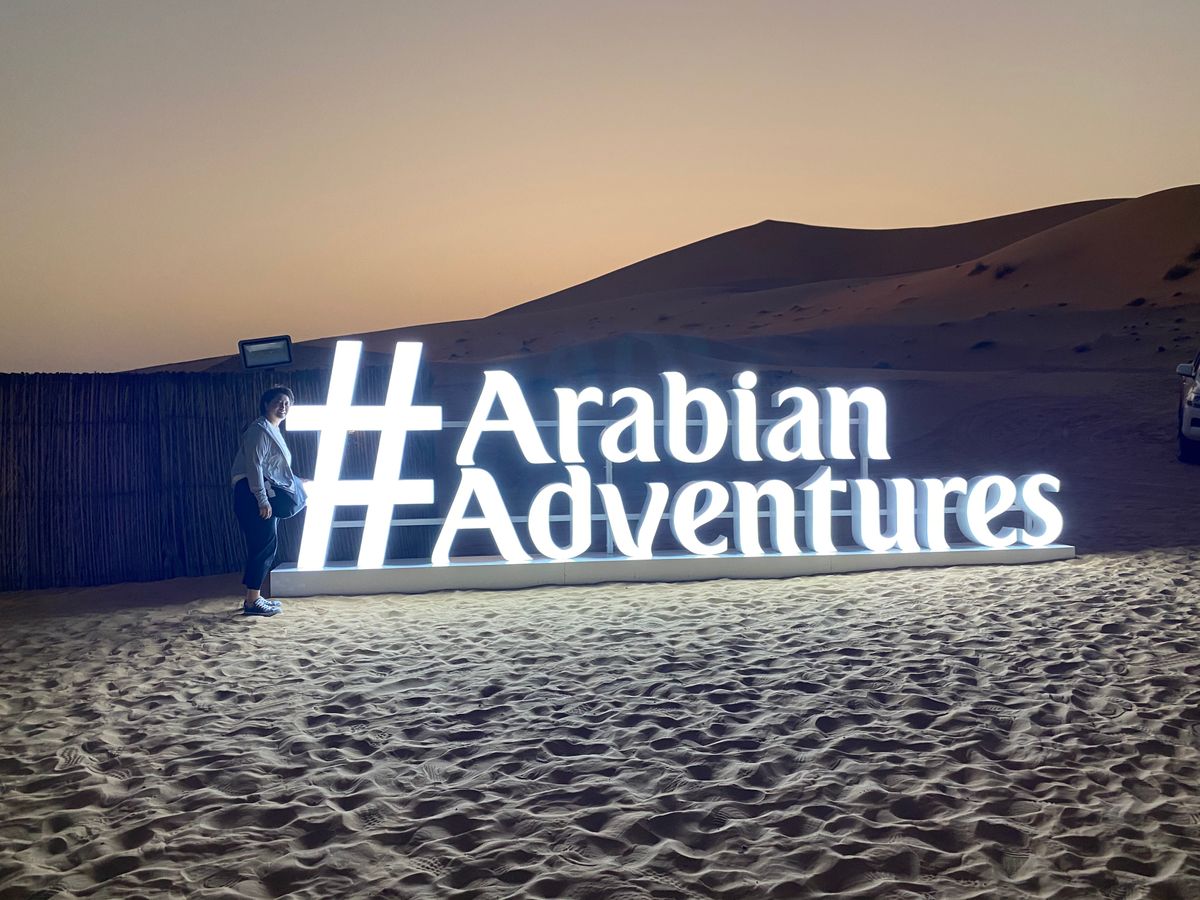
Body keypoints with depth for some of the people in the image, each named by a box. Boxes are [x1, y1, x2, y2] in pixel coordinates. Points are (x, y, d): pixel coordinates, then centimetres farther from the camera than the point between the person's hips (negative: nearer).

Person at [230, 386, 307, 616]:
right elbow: (254, 466, -18)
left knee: (265, 545, 10)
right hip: (253, 495, -10)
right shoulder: (259, 429, -10)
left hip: (265, 495, 10)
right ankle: (252, 601, -9)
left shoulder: (272, 431, 21)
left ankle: (254, 597, 15)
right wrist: (262, 500, -22)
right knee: (266, 544, -12)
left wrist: (295, 482, 34)